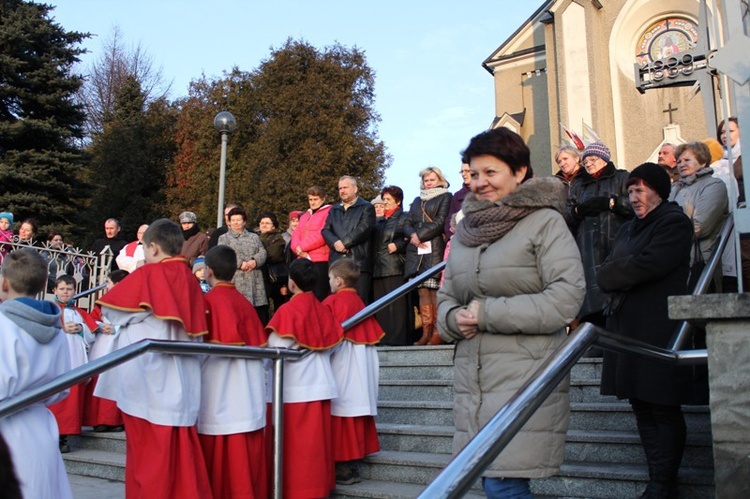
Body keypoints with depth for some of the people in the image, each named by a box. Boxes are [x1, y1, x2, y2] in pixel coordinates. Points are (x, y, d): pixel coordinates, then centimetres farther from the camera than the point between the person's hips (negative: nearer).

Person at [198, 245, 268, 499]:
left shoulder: (208, 300, -9)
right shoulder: (244, 302, 7)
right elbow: (259, 343, 7)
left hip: (218, 391, -5)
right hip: (247, 398, 6)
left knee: (219, 455, 4)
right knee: (245, 455, 12)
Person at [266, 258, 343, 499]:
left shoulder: (287, 310, -13)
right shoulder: (323, 310, 4)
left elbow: (276, 351, -15)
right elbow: (331, 346, 8)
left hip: (295, 388, -6)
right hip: (321, 386, 6)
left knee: (296, 444, 3)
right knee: (317, 442, 13)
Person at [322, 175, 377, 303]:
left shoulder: (367, 208, 8)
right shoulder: (334, 210, 25)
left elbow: (364, 229, -7)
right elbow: (326, 230, 13)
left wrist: (344, 243, -10)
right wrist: (335, 243, -8)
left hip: (359, 261, -4)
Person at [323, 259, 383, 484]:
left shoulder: (332, 302, -9)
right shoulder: (359, 302, 10)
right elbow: (373, 334, 13)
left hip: (341, 366, -7)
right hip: (360, 368, 7)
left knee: (341, 416, -2)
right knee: (355, 406, 10)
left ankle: (344, 469, 1)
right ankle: (353, 466, 16)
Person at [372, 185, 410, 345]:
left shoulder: (403, 218, 2)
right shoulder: (380, 221, 23)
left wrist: (397, 245, -16)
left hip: (395, 267, -7)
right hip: (378, 268, 7)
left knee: (396, 304, -8)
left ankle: (398, 338, -7)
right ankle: (383, 337, 10)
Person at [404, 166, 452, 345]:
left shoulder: (445, 197, 9)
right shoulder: (417, 200, 25)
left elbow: (441, 221, -4)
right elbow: (407, 223, 16)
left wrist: (420, 235, -7)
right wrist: (413, 236, -4)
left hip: (435, 248, -5)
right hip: (417, 250, 5)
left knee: (434, 290, -11)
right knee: (422, 291, -1)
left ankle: (437, 332, -10)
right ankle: (426, 332, -2)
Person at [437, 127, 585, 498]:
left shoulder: (544, 221, -3)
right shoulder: (465, 229, 15)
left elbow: (566, 297, -13)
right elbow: (446, 297, 19)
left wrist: (488, 313, -14)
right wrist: (454, 319, -5)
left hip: (525, 372, -6)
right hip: (471, 375, 6)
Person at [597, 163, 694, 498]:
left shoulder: (674, 222, -3)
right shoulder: (628, 229, 22)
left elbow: (648, 265, -17)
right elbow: (604, 275, 12)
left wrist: (615, 272, -2)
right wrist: (627, 272, -8)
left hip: (658, 329, -8)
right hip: (625, 327, 8)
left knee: (663, 409, -2)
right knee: (641, 407, 9)